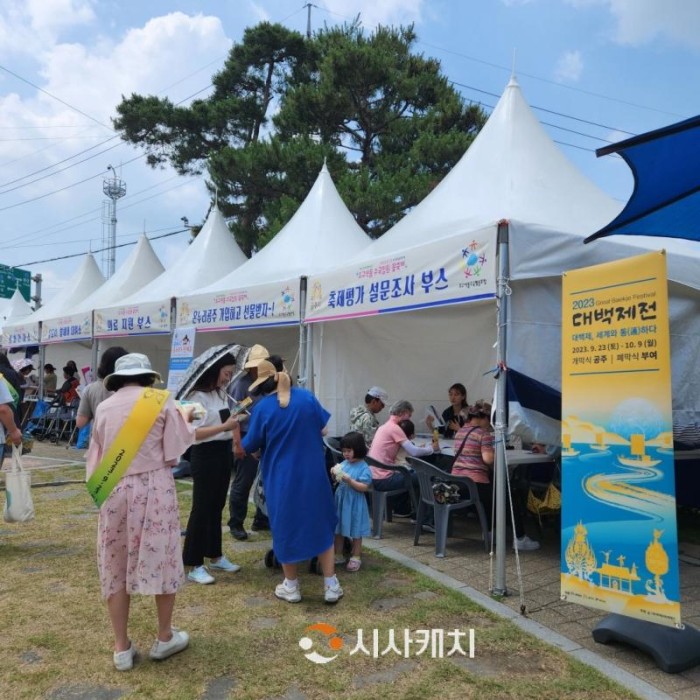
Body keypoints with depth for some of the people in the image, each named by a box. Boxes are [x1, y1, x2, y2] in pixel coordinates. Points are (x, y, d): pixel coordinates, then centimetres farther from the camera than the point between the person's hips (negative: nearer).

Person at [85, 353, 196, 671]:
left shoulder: (103, 408, 7)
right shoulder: (161, 401, -2)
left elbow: (95, 460, 8)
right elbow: (173, 453, -5)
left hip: (113, 491, 3)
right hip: (154, 487, -2)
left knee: (116, 566, 11)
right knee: (162, 560, 11)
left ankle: (122, 648, 19)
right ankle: (165, 638, 23)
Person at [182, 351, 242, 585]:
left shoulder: (221, 393, 10)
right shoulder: (197, 396, -15)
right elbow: (193, 433, -22)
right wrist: (225, 427, -26)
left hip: (224, 453, 8)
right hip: (205, 455, -8)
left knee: (216, 507, 17)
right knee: (201, 509, -1)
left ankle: (215, 556, 30)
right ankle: (194, 566, 9)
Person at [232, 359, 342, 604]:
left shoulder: (263, 408, -10)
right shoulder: (307, 397, -3)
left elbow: (249, 447, -2)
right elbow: (323, 428, 9)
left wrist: (237, 438, 18)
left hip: (281, 478, -2)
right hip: (314, 474, 2)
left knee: (286, 527, 13)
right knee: (322, 524, 13)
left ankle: (291, 587, 23)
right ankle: (331, 585, 15)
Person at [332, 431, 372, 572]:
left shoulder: (363, 468, -15)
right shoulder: (343, 464, 3)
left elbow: (364, 487, -20)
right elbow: (337, 481, 13)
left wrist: (349, 480, -27)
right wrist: (335, 475, -8)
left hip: (354, 504, -6)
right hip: (340, 501, 6)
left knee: (355, 532, 8)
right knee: (338, 529, 15)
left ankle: (356, 558, 21)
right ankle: (338, 555, 29)